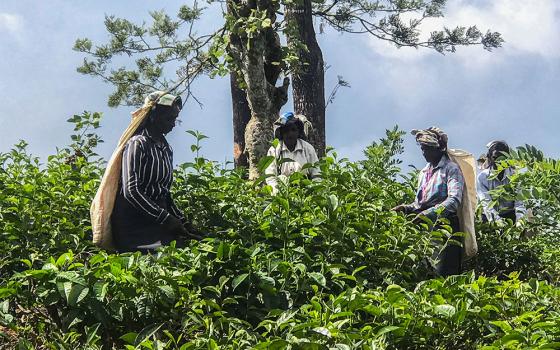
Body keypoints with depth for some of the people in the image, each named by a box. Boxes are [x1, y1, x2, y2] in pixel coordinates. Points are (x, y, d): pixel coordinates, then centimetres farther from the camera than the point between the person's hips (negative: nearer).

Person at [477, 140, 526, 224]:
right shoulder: (482, 177, -3)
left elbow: (519, 201, -7)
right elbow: (486, 204, -13)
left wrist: (520, 220, -26)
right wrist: (497, 220, -29)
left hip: (510, 216, 1)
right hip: (490, 219, -1)